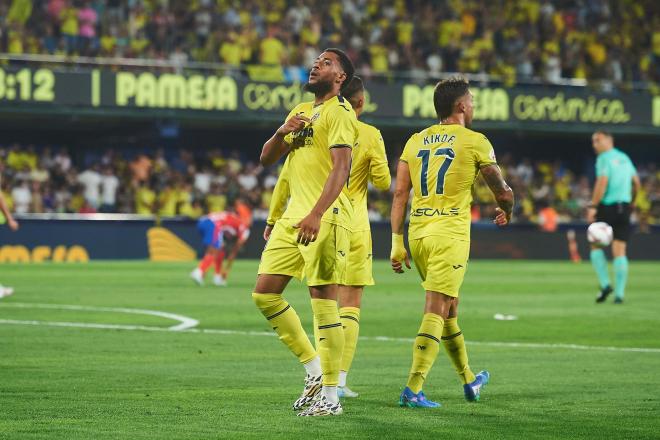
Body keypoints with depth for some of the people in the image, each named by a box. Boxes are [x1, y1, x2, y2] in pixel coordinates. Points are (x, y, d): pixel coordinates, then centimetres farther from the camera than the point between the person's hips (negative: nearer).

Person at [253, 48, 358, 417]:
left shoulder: (339, 113, -7)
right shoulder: (301, 112, 20)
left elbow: (340, 169, -19)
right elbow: (267, 159, 21)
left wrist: (316, 215, -30)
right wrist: (282, 132, -1)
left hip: (326, 219, -9)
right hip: (293, 217, 9)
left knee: (324, 301, -8)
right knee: (264, 293, 5)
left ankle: (330, 395, -3)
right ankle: (314, 369, 15)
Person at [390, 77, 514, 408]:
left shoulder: (415, 141, 11)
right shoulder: (475, 142, -2)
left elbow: (400, 193, 6)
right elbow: (502, 192, 6)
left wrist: (397, 243, 7)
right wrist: (506, 211, 29)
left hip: (417, 232, 6)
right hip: (450, 234, -6)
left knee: (449, 309, 19)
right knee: (436, 312, -7)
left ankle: (469, 380, 33)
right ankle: (413, 389, -15)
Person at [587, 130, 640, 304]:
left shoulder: (604, 159, -6)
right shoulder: (624, 158, 15)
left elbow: (602, 182, -18)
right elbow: (636, 182, 19)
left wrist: (593, 206, -17)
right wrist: (631, 202, 30)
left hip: (607, 207, -6)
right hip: (624, 208, 6)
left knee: (596, 245, 9)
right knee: (619, 251, 3)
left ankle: (605, 284, -3)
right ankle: (619, 293, -3)